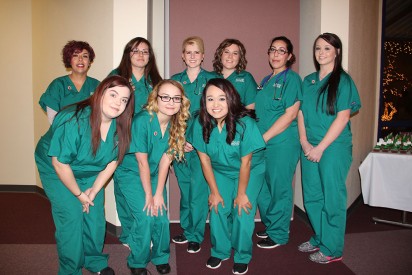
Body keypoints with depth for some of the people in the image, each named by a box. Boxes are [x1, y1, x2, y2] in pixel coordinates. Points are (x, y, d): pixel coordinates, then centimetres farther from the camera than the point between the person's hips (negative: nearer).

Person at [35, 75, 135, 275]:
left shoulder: (120, 126, -17)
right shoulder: (74, 121, -34)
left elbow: (113, 160, -6)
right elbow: (60, 163, -26)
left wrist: (94, 190, -8)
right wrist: (79, 194, -15)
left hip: (91, 172, 5)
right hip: (56, 170, -4)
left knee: (95, 215, 3)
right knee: (72, 216, -10)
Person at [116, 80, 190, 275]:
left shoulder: (177, 124, -9)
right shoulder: (142, 120, -26)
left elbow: (165, 160, -9)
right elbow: (142, 162, -22)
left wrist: (158, 193, -11)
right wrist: (148, 195, -16)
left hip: (154, 175, 5)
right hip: (131, 174, -4)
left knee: (161, 217, -3)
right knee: (145, 217, -14)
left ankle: (161, 257, 24)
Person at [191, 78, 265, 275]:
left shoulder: (245, 123, -31)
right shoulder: (201, 124, -21)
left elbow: (245, 163, -22)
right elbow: (205, 160, -11)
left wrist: (241, 194, -13)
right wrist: (215, 192, -6)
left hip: (250, 171, -3)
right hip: (220, 171, 3)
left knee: (243, 213, -8)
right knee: (217, 210, -2)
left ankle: (242, 257, 15)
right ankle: (219, 251, 23)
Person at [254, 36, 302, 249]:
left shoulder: (292, 78, -7)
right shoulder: (265, 81, 16)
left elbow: (290, 115, -15)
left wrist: (264, 137, -14)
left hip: (283, 143, -8)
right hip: (262, 143, 8)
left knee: (279, 188, 3)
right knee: (261, 187, 14)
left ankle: (279, 234, 20)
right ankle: (270, 225, 34)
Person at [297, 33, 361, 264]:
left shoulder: (343, 80, -5)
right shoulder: (308, 81, 12)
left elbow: (343, 117, -12)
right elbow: (301, 113, 9)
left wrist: (320, 147, -14)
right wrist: (304, 142, -5)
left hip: (334, 147, -6)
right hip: (309, 148, 6)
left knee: (332, 198, 3)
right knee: (312, 197, 13)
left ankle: (332, 249, 18)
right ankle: (319, 239, 32)